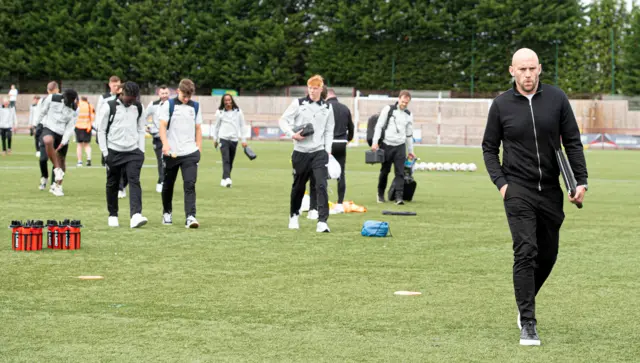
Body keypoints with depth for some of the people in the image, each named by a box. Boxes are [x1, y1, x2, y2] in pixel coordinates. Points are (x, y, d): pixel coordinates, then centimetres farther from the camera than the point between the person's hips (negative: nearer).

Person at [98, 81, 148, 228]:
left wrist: (141, 151, 5)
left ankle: (136, 216, -25)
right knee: (112, 184, 8)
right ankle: (113, 216, 23)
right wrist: (105, 153, -6)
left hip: (133, 151, 2)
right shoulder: (109, 107, -6)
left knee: (134, 181, -14)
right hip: (114, 151, -2)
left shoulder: (138, 108, 6)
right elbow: (101, 130, -2)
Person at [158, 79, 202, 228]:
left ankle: (190, 216, -19)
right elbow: (163, 126, -8)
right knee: (168, 185, 13)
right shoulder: (168, 105, -1)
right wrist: (165, 144, -23)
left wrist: (199, 148, 8)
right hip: (171, 152, -1)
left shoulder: (196, 106, 8)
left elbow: (198, 129, 14)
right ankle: (167, 213, 33)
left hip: (190, 153, 1)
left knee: (190, 184, -13)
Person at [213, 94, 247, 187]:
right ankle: (227, 178, -26)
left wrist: (243, 140, 6)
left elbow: (242, 126, 8)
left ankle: (224, 179, 15)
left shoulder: (238, 111, 5)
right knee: (226, 160, -15)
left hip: (234, 139, 2)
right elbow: (217, 126, 14)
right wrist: (215, 139, 17)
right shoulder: (220, 112, 4)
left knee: (230, 162, 5)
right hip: (223, 138, -2)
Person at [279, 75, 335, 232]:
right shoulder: (298, 103, -1)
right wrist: (292, 134, -13)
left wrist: (328, 150, 4)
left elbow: (329, 130, 13)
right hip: (300, 152, 0)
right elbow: (283, 120, 2)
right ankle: (294, 215, 35)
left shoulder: (327, 107, 6)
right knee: (298, 186, 12)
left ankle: (322, 221, -17)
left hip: (319, 152, 0)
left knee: (321, 185, -14)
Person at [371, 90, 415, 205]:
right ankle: (380, 194, 25)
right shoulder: (388, 109, -1)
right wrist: (375, 142, -10)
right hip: (387, 145, -2)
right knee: (384, 171, 6)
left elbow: (409, 134, 17)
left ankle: (399, 197, -10)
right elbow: (379, 126, -2)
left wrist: (410, 151, 17)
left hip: (400, 146, 2)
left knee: (400, 172, -7)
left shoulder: (409, 115, 10)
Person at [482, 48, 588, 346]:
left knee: (548, 255, 10)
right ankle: (528, 323, -10)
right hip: (518, 190, -3)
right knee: (525, 252, -13)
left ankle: (525, 302, 36)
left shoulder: (556, 98, 0)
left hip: (550, 190, 3)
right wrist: (500, 182, -7)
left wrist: (581, 181, -3)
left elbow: (572, 142, 5)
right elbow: (489, 147, 7)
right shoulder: (501, 105, -2)